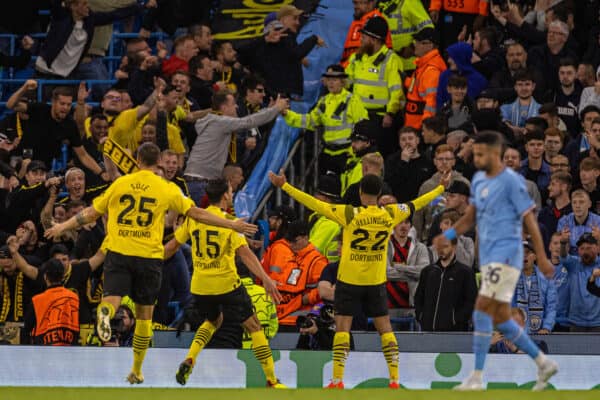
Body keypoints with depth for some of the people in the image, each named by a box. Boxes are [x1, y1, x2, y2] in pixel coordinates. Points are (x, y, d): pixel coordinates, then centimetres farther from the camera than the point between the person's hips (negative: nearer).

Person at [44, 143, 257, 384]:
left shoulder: (120, 184, 6)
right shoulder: (167, 189, 2)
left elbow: (92, 213, 12)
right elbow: (197, 213, 4)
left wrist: (63, 227, 26)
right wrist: (232, 225, 12)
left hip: (118, 253, 0)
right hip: (148, 256, 0)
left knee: (112, 297, -6)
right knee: (144, 314, 11)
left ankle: (105, 312, -45)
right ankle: (136, 371, 17)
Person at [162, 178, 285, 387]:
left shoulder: (193, 219, 5)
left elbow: (171, 246, 11)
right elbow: (245, 253, -18)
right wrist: (266, 279, -24)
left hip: (200, 285, 5)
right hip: (227, 283, -5)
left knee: (213, 321, 30)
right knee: (253, 326, 5)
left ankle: (189, 360, 7)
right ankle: (272, 380, 1)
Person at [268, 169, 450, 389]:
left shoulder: (350, 214, -12)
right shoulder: (389, 215, -2)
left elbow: (315, 204, -14)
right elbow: (416, 204, 12)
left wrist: (284, 186, -12)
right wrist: (441, 188, 28)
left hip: (349, 280, -3)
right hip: (377, 282, 3)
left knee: (342, 327, -1)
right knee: (385, 328, 9)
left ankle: (337, 380, -8)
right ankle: (394, 379, 5)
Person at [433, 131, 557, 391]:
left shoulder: (511, 182, -11)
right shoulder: (479, 180, 13)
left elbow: (530, 220, -10)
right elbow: (471, 216, 18)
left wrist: (542, 259, -9)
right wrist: (449, 235, 0)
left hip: (505, 256, -9)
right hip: (488, 259, 9)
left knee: (482, 313, -15)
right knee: (501, 319, 10)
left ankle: (476, 377, -15)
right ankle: (543, 364, 23)